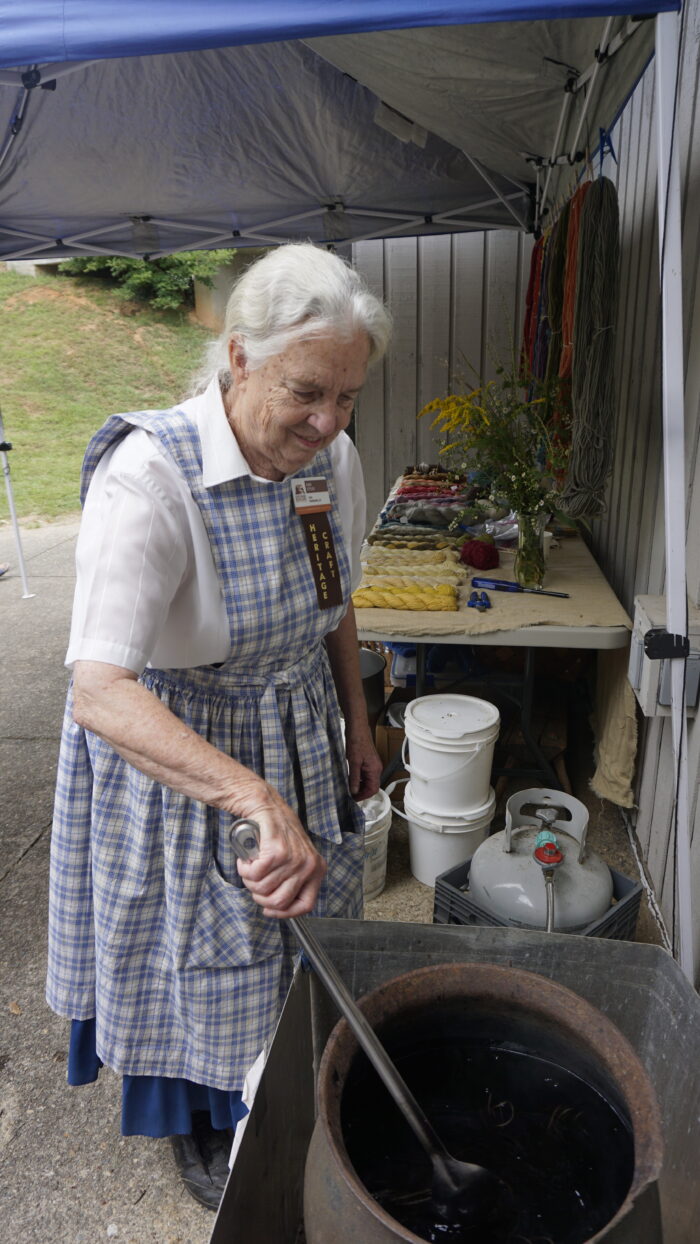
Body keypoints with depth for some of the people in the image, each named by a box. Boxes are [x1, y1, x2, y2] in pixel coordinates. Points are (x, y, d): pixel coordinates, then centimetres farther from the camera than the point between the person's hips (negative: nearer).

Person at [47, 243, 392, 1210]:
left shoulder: (333, 458, -9)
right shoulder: (147, 476, -31)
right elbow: (98, 693, -40)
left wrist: (357, 727, 11)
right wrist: (255, 796, -51)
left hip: (300, 740, 6)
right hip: (172, 755, -6)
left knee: (299, 940, 26)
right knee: (200, 958, 17)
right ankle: (196, 1125, 52)